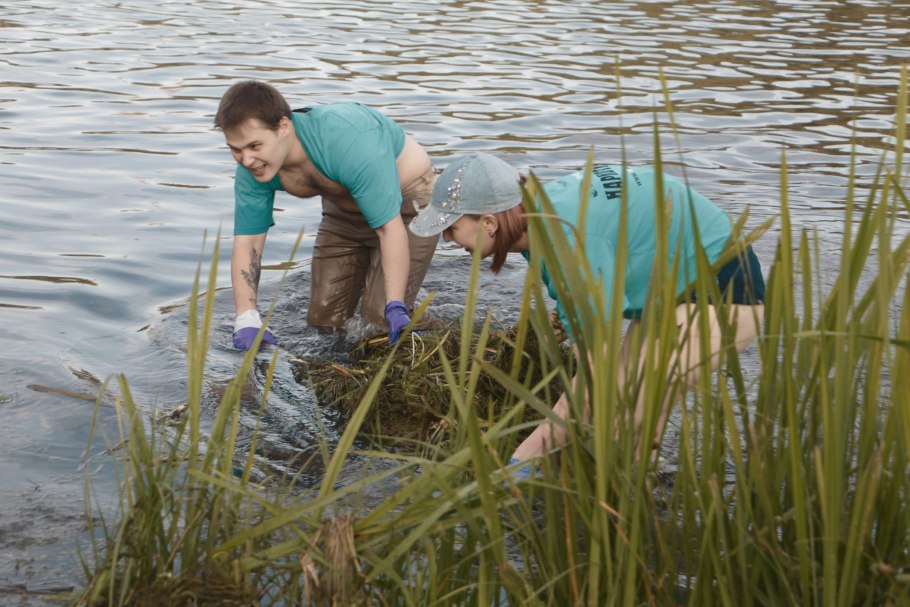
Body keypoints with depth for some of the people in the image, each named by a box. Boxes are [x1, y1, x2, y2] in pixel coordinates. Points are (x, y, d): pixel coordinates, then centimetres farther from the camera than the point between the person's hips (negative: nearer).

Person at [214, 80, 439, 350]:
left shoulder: (348, 141, -41)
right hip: (344, 209, 6)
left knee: (380, 319, -17)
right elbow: (246, 244, -16)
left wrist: (395, 307, -41)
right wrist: (247, 321, -29)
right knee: (322, 320, 7)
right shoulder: (251, 170, -21)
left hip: (408, 198, -6)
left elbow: (390, 228, -38)